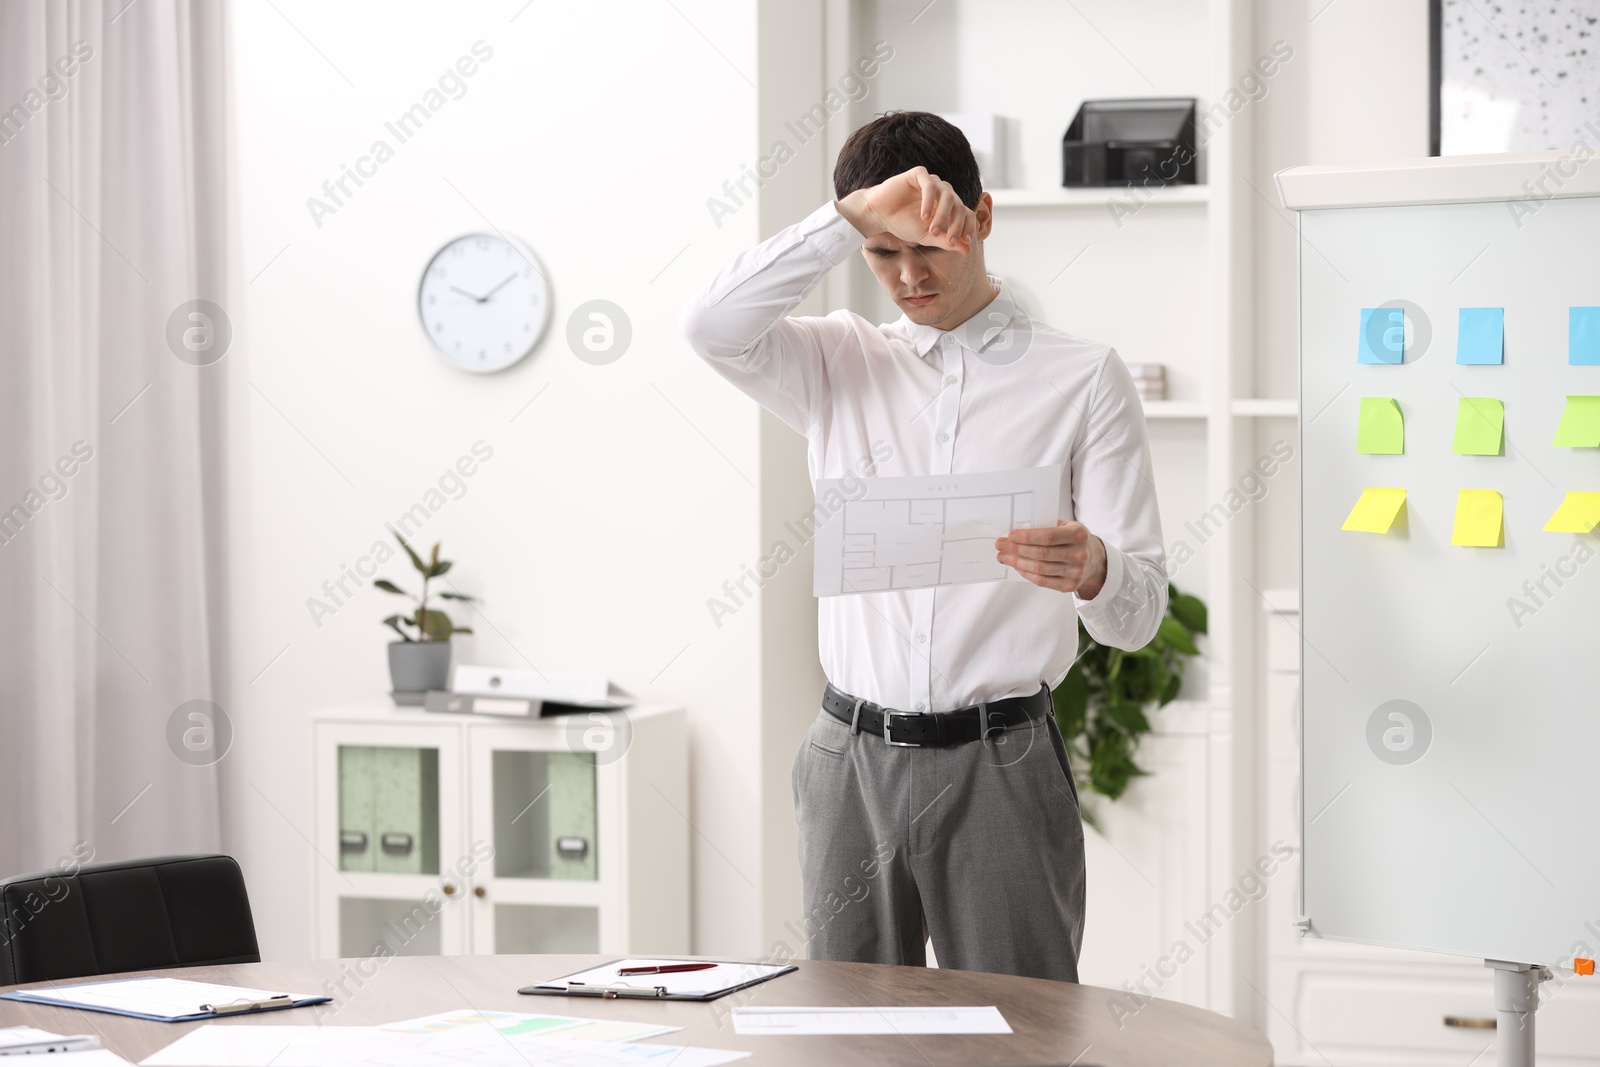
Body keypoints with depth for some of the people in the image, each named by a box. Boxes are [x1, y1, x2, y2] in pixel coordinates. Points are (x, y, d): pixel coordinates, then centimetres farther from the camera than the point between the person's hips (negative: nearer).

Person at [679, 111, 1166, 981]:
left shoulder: (1082, 378, 3)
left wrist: (1091, 571, -25)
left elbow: (1140, 615, -1)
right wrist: (852, 216, -12)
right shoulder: (839, 363, 12)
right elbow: (713, 326, -9)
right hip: (854, 757, 3)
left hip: (999, 763, -2)